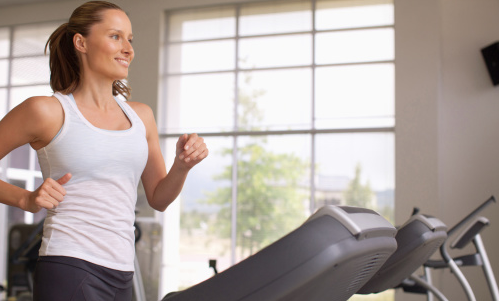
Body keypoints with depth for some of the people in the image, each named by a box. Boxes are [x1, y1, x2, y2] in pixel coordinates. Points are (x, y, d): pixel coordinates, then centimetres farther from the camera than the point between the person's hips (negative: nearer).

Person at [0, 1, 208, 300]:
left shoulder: (140, 115, 13)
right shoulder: (47, 111, -3)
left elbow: (158, 198, 17)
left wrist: (183, 165, 0)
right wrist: (27, 199, -11)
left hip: (122, 277, 6)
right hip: (69, 271, -6)